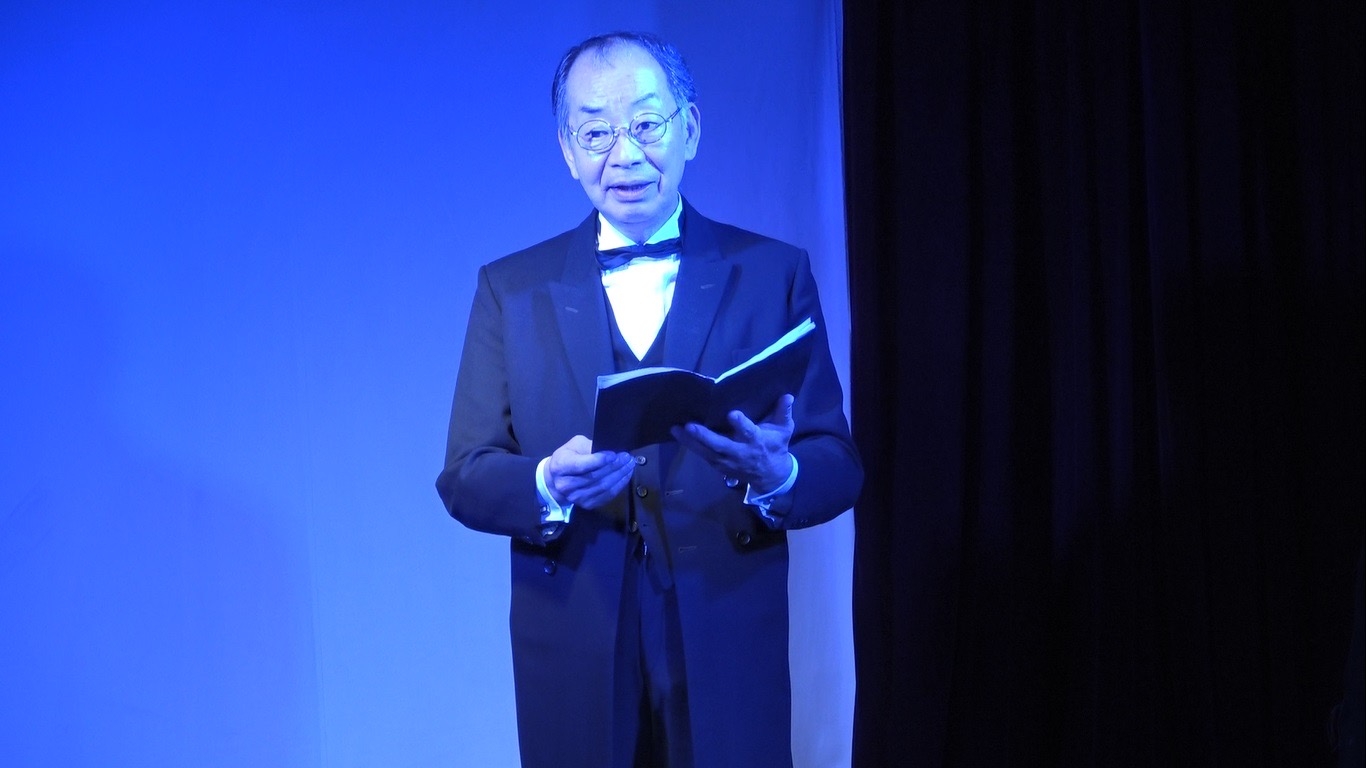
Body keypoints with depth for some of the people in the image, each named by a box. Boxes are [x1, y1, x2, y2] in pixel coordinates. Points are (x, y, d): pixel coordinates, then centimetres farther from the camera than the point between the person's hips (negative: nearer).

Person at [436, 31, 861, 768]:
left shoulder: (774, 273, 1)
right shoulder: (511, 287, 4)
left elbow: (839, 465, -1)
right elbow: (464, 478, 0)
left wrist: (777, 473, -23)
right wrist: (548, 484, -20)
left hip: (728, 656, 0)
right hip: (574, 663, 1)